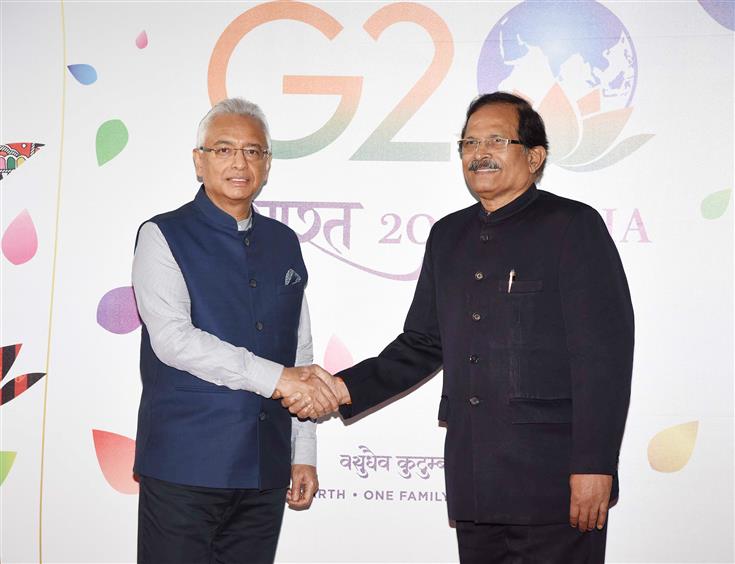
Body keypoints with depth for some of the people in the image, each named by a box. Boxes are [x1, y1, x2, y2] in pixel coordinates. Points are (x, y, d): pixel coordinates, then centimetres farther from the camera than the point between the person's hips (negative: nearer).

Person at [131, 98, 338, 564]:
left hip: (265, 471, 5)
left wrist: (304, 454, 12)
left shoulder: (284, 243, 14)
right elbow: (173, 338, -16)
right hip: (184, 467, -4)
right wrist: (275, 378, -19)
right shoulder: (164, 236, -2)